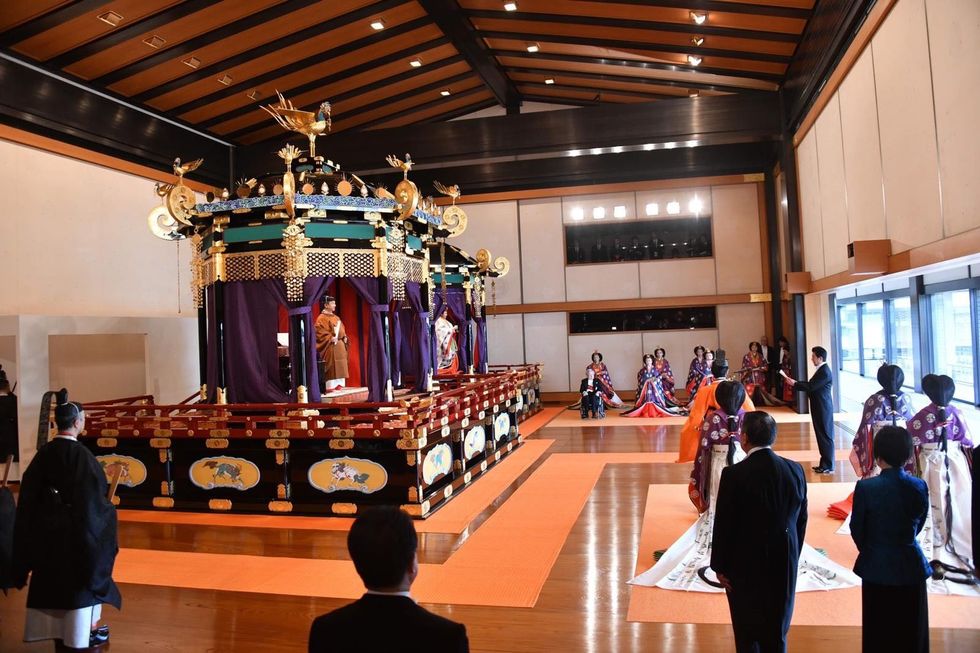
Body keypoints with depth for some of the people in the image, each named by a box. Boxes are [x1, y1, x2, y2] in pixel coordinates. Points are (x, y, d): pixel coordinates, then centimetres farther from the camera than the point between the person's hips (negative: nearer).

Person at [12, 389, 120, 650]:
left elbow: (29, 492, 4)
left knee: (50, 577, 18)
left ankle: (51, 628, 30)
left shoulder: (44, 453, -1)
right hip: (75, 527, -6)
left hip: (46, 527, 6)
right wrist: (106, 510, -3)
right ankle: (80, 633, 18)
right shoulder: (80, 454, -20)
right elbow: (92, 496, -18)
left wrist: (48, 509, 14)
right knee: (81, 577, 8)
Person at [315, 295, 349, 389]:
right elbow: (319, 331, -18)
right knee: (332, 367, -9)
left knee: (340, 366, 8)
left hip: (340, 345, 8)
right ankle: (331, 387, -8)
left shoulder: (336, 317, 18)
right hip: (330, 346, -8)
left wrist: (344, 337, 7)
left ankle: (339, 385, 13)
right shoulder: (322, 318, -7)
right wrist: (330, 338, -22)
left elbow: (342, 329, 26)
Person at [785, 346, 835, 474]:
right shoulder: (821, 370, 13)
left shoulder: (824, 372, -18)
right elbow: (811, 385, 16)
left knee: (826, 436, -3)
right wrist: (796, 383, 8)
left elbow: (811, 386, -22)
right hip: (820, 408, 10)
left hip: (823, 409, -10)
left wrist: (795, 383, -13)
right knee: (822, 435, 14)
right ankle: (824, 464, 22)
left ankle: (828, 466, 3)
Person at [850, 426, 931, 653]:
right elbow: (919, 524, 4)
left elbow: (856, 529, -7)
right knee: (910, 630, 17)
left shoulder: (866, 487, -18)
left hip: (877, 567, -2)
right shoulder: (919, 487, -9)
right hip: (911, 566, 2)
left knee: (879, 633, 13)